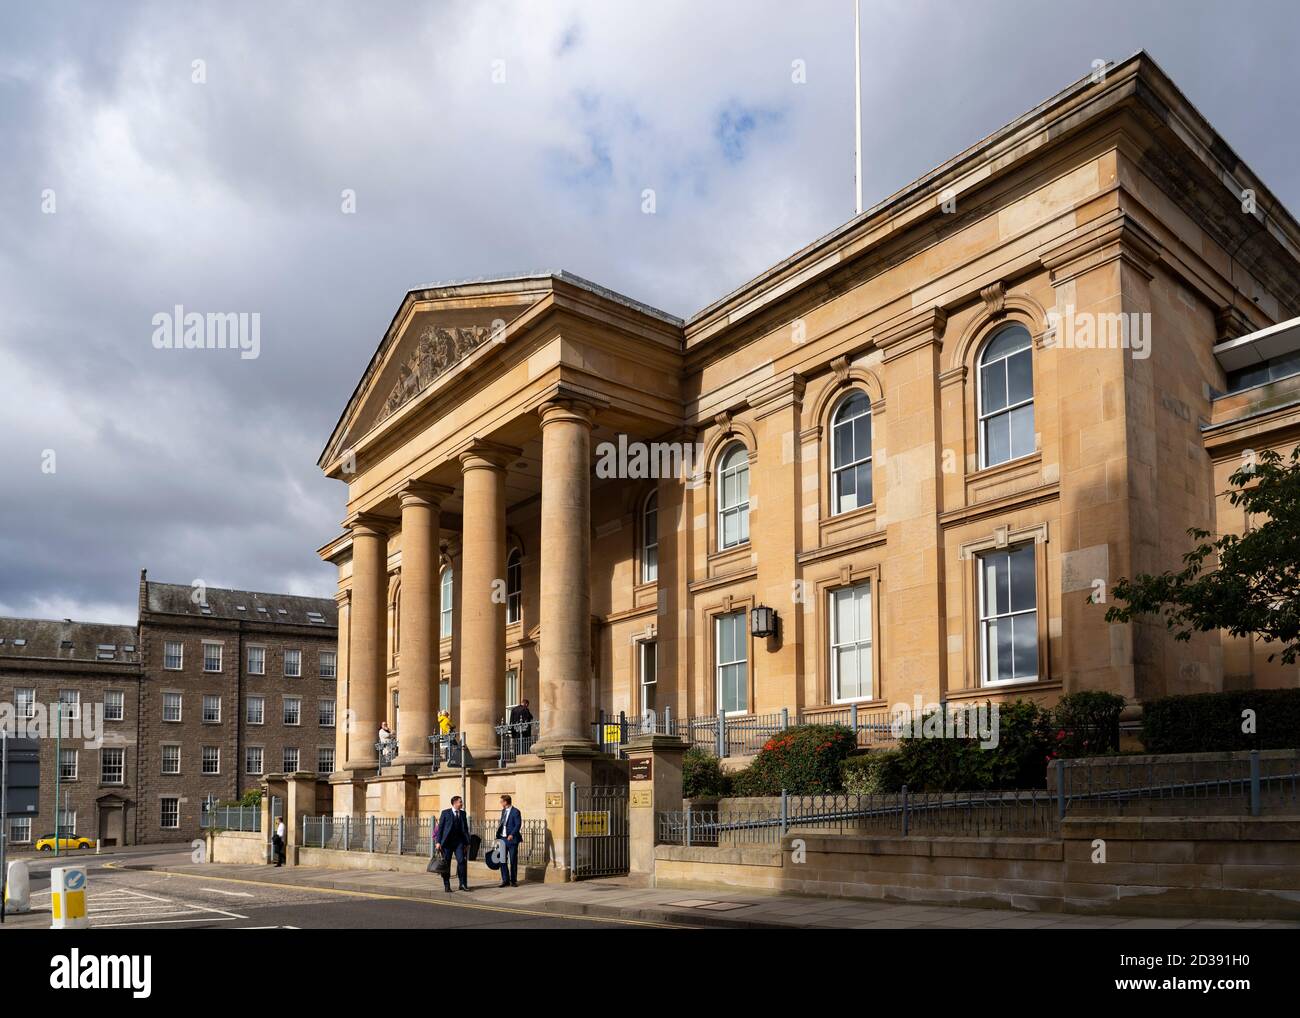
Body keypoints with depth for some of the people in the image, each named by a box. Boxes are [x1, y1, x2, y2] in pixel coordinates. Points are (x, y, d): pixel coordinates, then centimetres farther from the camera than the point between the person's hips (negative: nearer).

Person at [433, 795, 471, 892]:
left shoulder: (463, 813, 12)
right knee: (446, 863, 2)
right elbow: (440, 828, 0)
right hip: (447, 841, -2)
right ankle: (447, 886, 12)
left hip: (459, 841, 2)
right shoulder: (445, 813, 2)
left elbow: (465, 828, 14)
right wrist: (438, 842, -8)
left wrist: (467, 843, 10)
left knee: (461, 861, -10)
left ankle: (462, 884, -2)